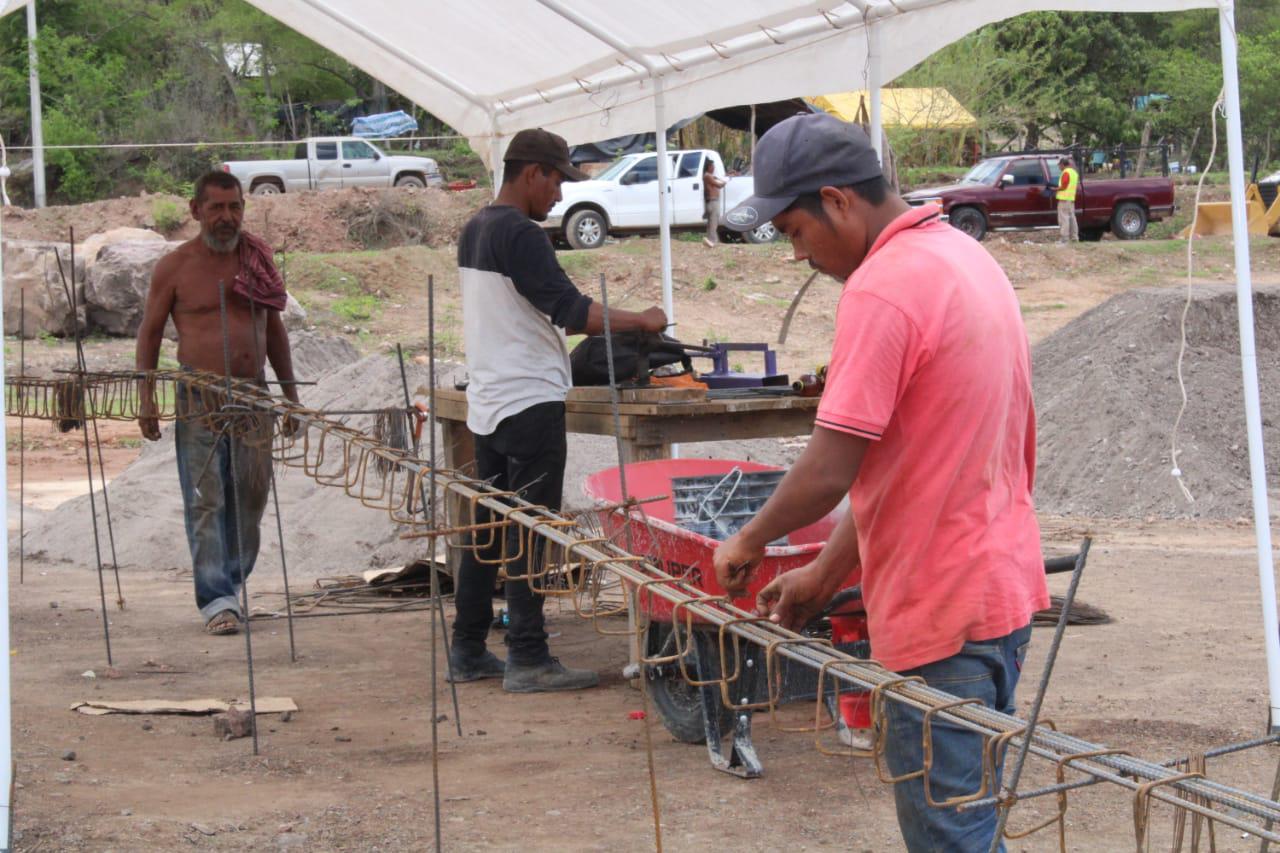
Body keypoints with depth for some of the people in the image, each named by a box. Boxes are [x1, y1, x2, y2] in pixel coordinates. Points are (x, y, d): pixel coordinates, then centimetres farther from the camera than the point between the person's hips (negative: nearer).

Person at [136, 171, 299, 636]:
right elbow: (150, 333, 4)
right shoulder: (175, 267, -1)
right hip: (200, 401, -4)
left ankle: (232, 582, 21)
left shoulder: (258, 258, 9)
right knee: (206, 500, -7)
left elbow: (274, 329, 18)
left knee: (250, 495, 7)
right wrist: (147, 401, -4)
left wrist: (291, 394, 15)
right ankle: (216, 600, -7)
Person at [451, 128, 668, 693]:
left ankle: (468, 651, 18)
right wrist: (641, 321, -11)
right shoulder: (520, 234, -15)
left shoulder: (474, 231, 14)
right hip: (530, 403, -9)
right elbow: (568, 308, -20)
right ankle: (528, 660, -3)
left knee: (487, 530, 13)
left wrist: (586, 325, 19)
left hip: (487, 402, 9)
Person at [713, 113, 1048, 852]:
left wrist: (750, 543, -2)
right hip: (1002, 586, 10)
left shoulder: (883, 289, -19)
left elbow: (830, 473, -20)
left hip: (943, 615, -10)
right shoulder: (968, 259, 12)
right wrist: (824, 575, 16)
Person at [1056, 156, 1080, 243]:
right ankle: (1074, 238, 12)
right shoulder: (1074, 172, 17)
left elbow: (1064, 186, -17)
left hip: (1064, 198, -9)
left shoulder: (1066, 172, -12)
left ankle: (1064, 238, -14)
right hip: (1072, 198, 9)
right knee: (1072, 218, 11)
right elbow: (1077, 186, 21)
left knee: (1064, 218, -10)